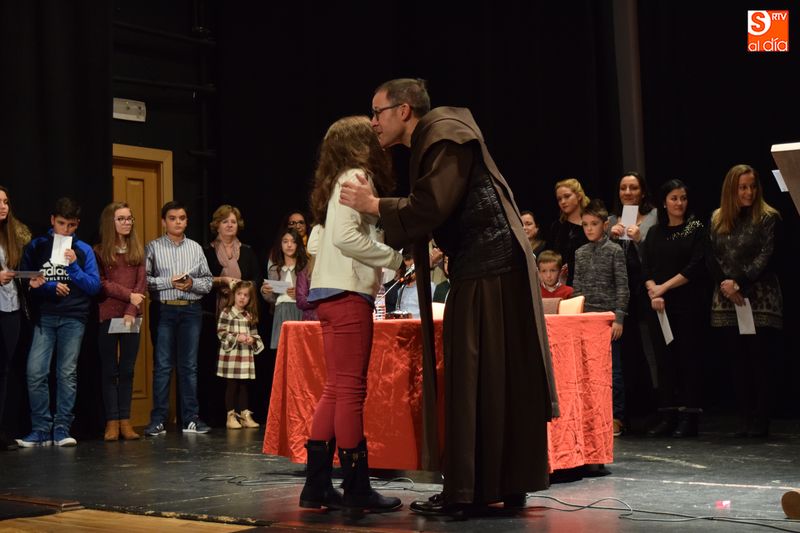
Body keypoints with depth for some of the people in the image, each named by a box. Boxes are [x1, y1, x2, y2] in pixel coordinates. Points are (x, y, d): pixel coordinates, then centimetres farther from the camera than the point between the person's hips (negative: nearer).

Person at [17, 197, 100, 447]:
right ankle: (41, 430, -1)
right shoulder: (36, 246, 9)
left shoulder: (83, 250, 8)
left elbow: (94, 286, 3)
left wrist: (74, 266, -9)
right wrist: (52, 286, -8)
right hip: (44, 317, 0)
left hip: (73, 318, 0)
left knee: (67, 374, -2)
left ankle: (62, 430, 3)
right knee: (36, 372, -10)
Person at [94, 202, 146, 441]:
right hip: (107, 316, -3)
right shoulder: (99, 251, 2)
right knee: (110, 370, 1)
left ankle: (125, 421, 6)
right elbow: (101, 283, -6)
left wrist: (132, 310, -10)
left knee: (127, 369, 4)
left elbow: (142, 282, 3)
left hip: (131, 317, 3)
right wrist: (129, 295, -13)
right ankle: (111, 421, 2)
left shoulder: (138, 249, 11)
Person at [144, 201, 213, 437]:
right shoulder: (153, 248, 3)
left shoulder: (196, 248, 13)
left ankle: (190, 419, 9)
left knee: (189, 365, 5)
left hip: (191, 310, 3)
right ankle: (158, 420, 1)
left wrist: (192, 283, -7)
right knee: (162, 365, -2)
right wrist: (169, 282, -15)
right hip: (163, 310, -3)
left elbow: (208, 282, 12)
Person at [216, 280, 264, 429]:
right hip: (230, 354, -4)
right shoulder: (227, 312, -3)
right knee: (232, 385, 0)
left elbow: (255, 333, 15)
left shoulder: (250, 316, 11)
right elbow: (221, 332, -8)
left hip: (246, 354, 4)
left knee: (243, 385, 9)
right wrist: (236, 337, -17)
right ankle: (231, 416, 6)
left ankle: (245, 415, 13)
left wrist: (253, 339, -6)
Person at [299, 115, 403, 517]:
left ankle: (317, 486, 12)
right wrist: (396, 258, -11)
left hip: (330, 292, 10)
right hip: (347, 293, -10)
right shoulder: (357, 177, -8)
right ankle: (357, 490, -4)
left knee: (336, 389, 10)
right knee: (351, 389, -7)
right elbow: (346, 236, -20)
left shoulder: (339, 182, 20)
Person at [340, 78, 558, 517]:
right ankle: (507, 485, 17)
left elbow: (431, 207, -20)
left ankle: (468, 492, -1)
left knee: (474, 379, -6)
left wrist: (374, 206, -9)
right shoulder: (430, 142, 18)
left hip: (488, 270, -9)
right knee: (498, 377, 11)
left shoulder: (445, 135, -11)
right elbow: (430, 209, 18)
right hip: (477, 270, 9)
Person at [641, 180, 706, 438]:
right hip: (659, 305, 4)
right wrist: (653, 291, -11)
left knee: (688, 358, -3)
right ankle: (667, 416, 7)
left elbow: (695, 267, -9)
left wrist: (665, 287, -12)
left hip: (688, 303, -4)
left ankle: (688, 418, -1)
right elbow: (645, 268, 7)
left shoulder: (696, 229, 1)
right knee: (664, 359, 3)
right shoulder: (654, 233, 13)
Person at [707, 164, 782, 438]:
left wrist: (740, 283, -16)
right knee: (738, 361, 5)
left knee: (759, 361, -3)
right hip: (727, 301, 4)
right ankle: (744, 420, 10)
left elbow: (766, 256, -9)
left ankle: (760, 422, 3)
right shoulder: (717, 218, 11)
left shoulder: (767, 217, -2)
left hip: (760, 300, -4)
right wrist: (725, 285, -7)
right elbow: (711, 256, 7)